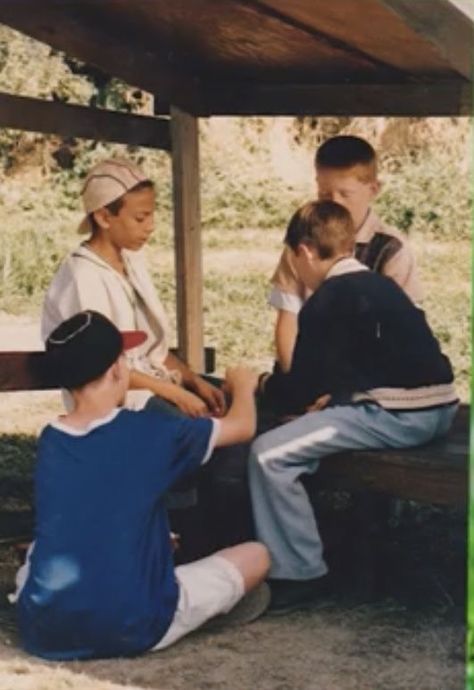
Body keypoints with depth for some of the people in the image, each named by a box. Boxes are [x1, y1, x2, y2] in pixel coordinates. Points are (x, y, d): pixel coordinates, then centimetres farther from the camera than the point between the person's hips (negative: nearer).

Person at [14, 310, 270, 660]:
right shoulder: (150, 432, -7)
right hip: (130, 628, -5)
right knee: (256, 554, 12)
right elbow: (243, 426, 10)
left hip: (43, 630, 5)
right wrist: (242, 384, 33)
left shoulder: (49, 440, 6)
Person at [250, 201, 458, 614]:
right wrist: (326, 396, 20)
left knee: (269, 454, -10)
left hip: (398, 418, -10)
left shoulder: (326, 302, -9)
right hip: (437, 408, 10)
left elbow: (300, 391, -8)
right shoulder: (378, 285, 18)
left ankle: (300, 575, -3)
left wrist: (263, 385, 13)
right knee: (303, 426, 29)